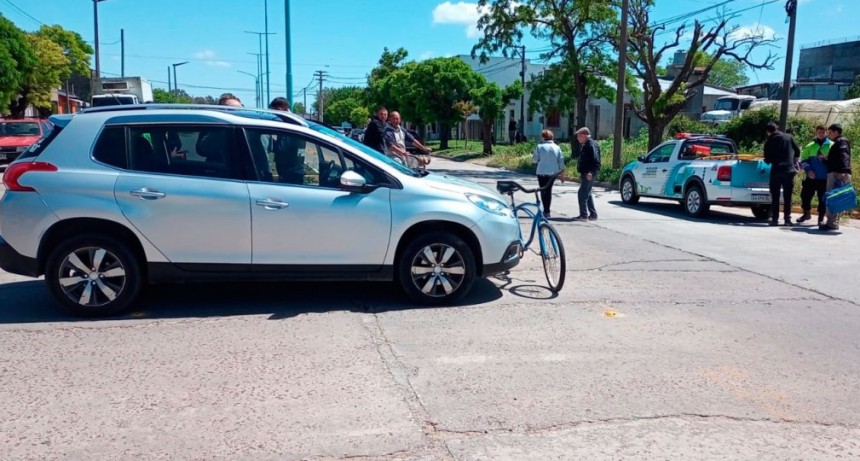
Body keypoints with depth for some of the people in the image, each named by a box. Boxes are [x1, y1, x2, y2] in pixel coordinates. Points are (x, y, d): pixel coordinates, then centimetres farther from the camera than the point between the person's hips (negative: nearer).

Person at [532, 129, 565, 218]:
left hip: (542, 172, -3)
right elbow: (561, 160, 2)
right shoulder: (557, 147, 1)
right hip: (553, 173, 3)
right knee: (549, 190, 15)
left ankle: (546, 211, -3)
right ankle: (547, 211, 17)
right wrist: (561, 171, 10)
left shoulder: (539, 147, -10)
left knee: (543, 191, 5)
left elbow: (534, 159, -7)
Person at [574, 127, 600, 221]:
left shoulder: (591, 144, -14)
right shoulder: (585, 145, 17)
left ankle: (584, 214, -9)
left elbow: (595, 160, -22)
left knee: (582, 193, -11)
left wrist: (591, 172, -28)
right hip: (585, 173, 11)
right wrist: (582, 173, 20)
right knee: (587, 194, 14)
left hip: (589, 174, -11)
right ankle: (593, 214, 20)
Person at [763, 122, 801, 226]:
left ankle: (774, 219, 4)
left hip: (776, 171, -1)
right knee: (787, 197, 6)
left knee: (775, 197, 6)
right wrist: (794, 161, 24)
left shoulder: (769, 142, 0)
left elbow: (767, 160, 2)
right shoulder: (788, 137, 4)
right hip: (789, 170, 1)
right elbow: (797, 151, 8)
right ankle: (787, 219, 5)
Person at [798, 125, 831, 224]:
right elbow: (803, 160, 7)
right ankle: (806, 213, 24)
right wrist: (808, 170, -8)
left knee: (822, 198, 2)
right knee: (805, 195, 4)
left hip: (825, 178, -2)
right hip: (811, 177, 2)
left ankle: (821, 218, 11)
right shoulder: (810, 146, 9)